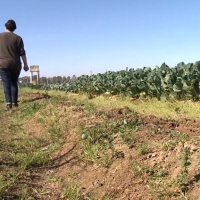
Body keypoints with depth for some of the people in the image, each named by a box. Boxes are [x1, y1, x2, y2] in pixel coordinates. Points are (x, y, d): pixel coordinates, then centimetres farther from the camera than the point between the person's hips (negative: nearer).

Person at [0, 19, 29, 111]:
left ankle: (8, 103, -16)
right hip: (15, 64, 1)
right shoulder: (18, 38, 2)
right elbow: (22, 53, 0)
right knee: (14, 83, 10)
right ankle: (14, 102, 9)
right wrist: (25, 64, 7)